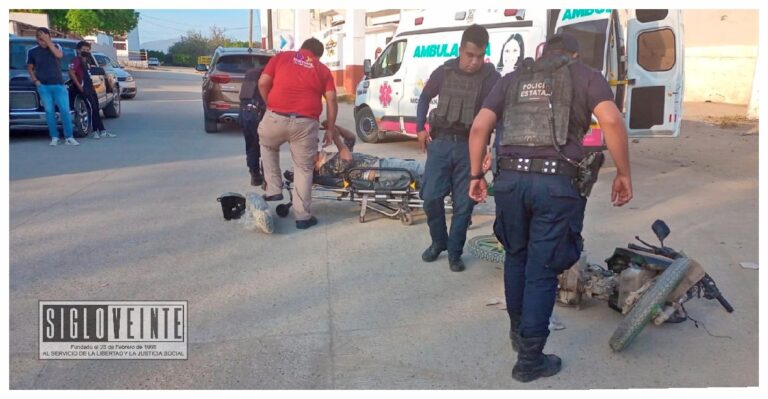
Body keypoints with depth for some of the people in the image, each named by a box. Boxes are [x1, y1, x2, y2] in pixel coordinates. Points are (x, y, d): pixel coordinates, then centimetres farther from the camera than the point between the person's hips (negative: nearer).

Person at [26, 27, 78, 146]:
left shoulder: (56, 46, 2)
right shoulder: (32, 51, 4)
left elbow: (59, 55, -21)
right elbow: (30, 68, 13)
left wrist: (48, 41, -21)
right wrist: (35, 81, 0)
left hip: (59, 84, -1)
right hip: (43, 86, 1)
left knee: (65, 110, -5)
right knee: (49, 112, 2)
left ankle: (69, 137, -1)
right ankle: (54, 137, 6)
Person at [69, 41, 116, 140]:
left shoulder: (87, 60, 21)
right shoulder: (77, 60, -6)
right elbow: (71, 73, -17)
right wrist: (79, 86, -18)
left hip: (90, 87, 9)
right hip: (84, 87, -9)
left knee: (96, 109, 7)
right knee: (92, 108, -13)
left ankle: (102, 131, 9)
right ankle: (95, 131, -11)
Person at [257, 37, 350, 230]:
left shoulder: (281, 57, 17)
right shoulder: (323, 69, 16)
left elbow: (263, 83, 8)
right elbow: (331, 100, 6)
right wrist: (330, 128, 13)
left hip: (276, 118, 1)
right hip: (305, 123, -1)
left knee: (267, 146, 32)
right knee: (304, 169, 11)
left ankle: (273, 190, 26)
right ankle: (303, 216, 13)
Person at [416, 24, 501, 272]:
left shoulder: (491, 78, -6)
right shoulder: (444, 72, 2)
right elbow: (425, 97, 19)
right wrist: (420, 128, 10)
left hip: (470, 147, -2)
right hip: (440, 142, 2)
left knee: (463, 204, 3)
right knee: (431, 196, 0)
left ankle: (454, 252, 19)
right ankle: (438, 242, 24)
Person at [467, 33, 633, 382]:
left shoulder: (512, 79, 20)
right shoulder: (586, 76, 13)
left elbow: (479, 127, 9)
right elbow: (611, 121, -6)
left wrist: (476, 175, 15)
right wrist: (624, 174, 1)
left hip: (510, 178, 3)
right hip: (558, 183, -3)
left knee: (516, 257, 23)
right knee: (542, 270, 5)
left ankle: (518, 331, 39)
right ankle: (530, 360, 14)